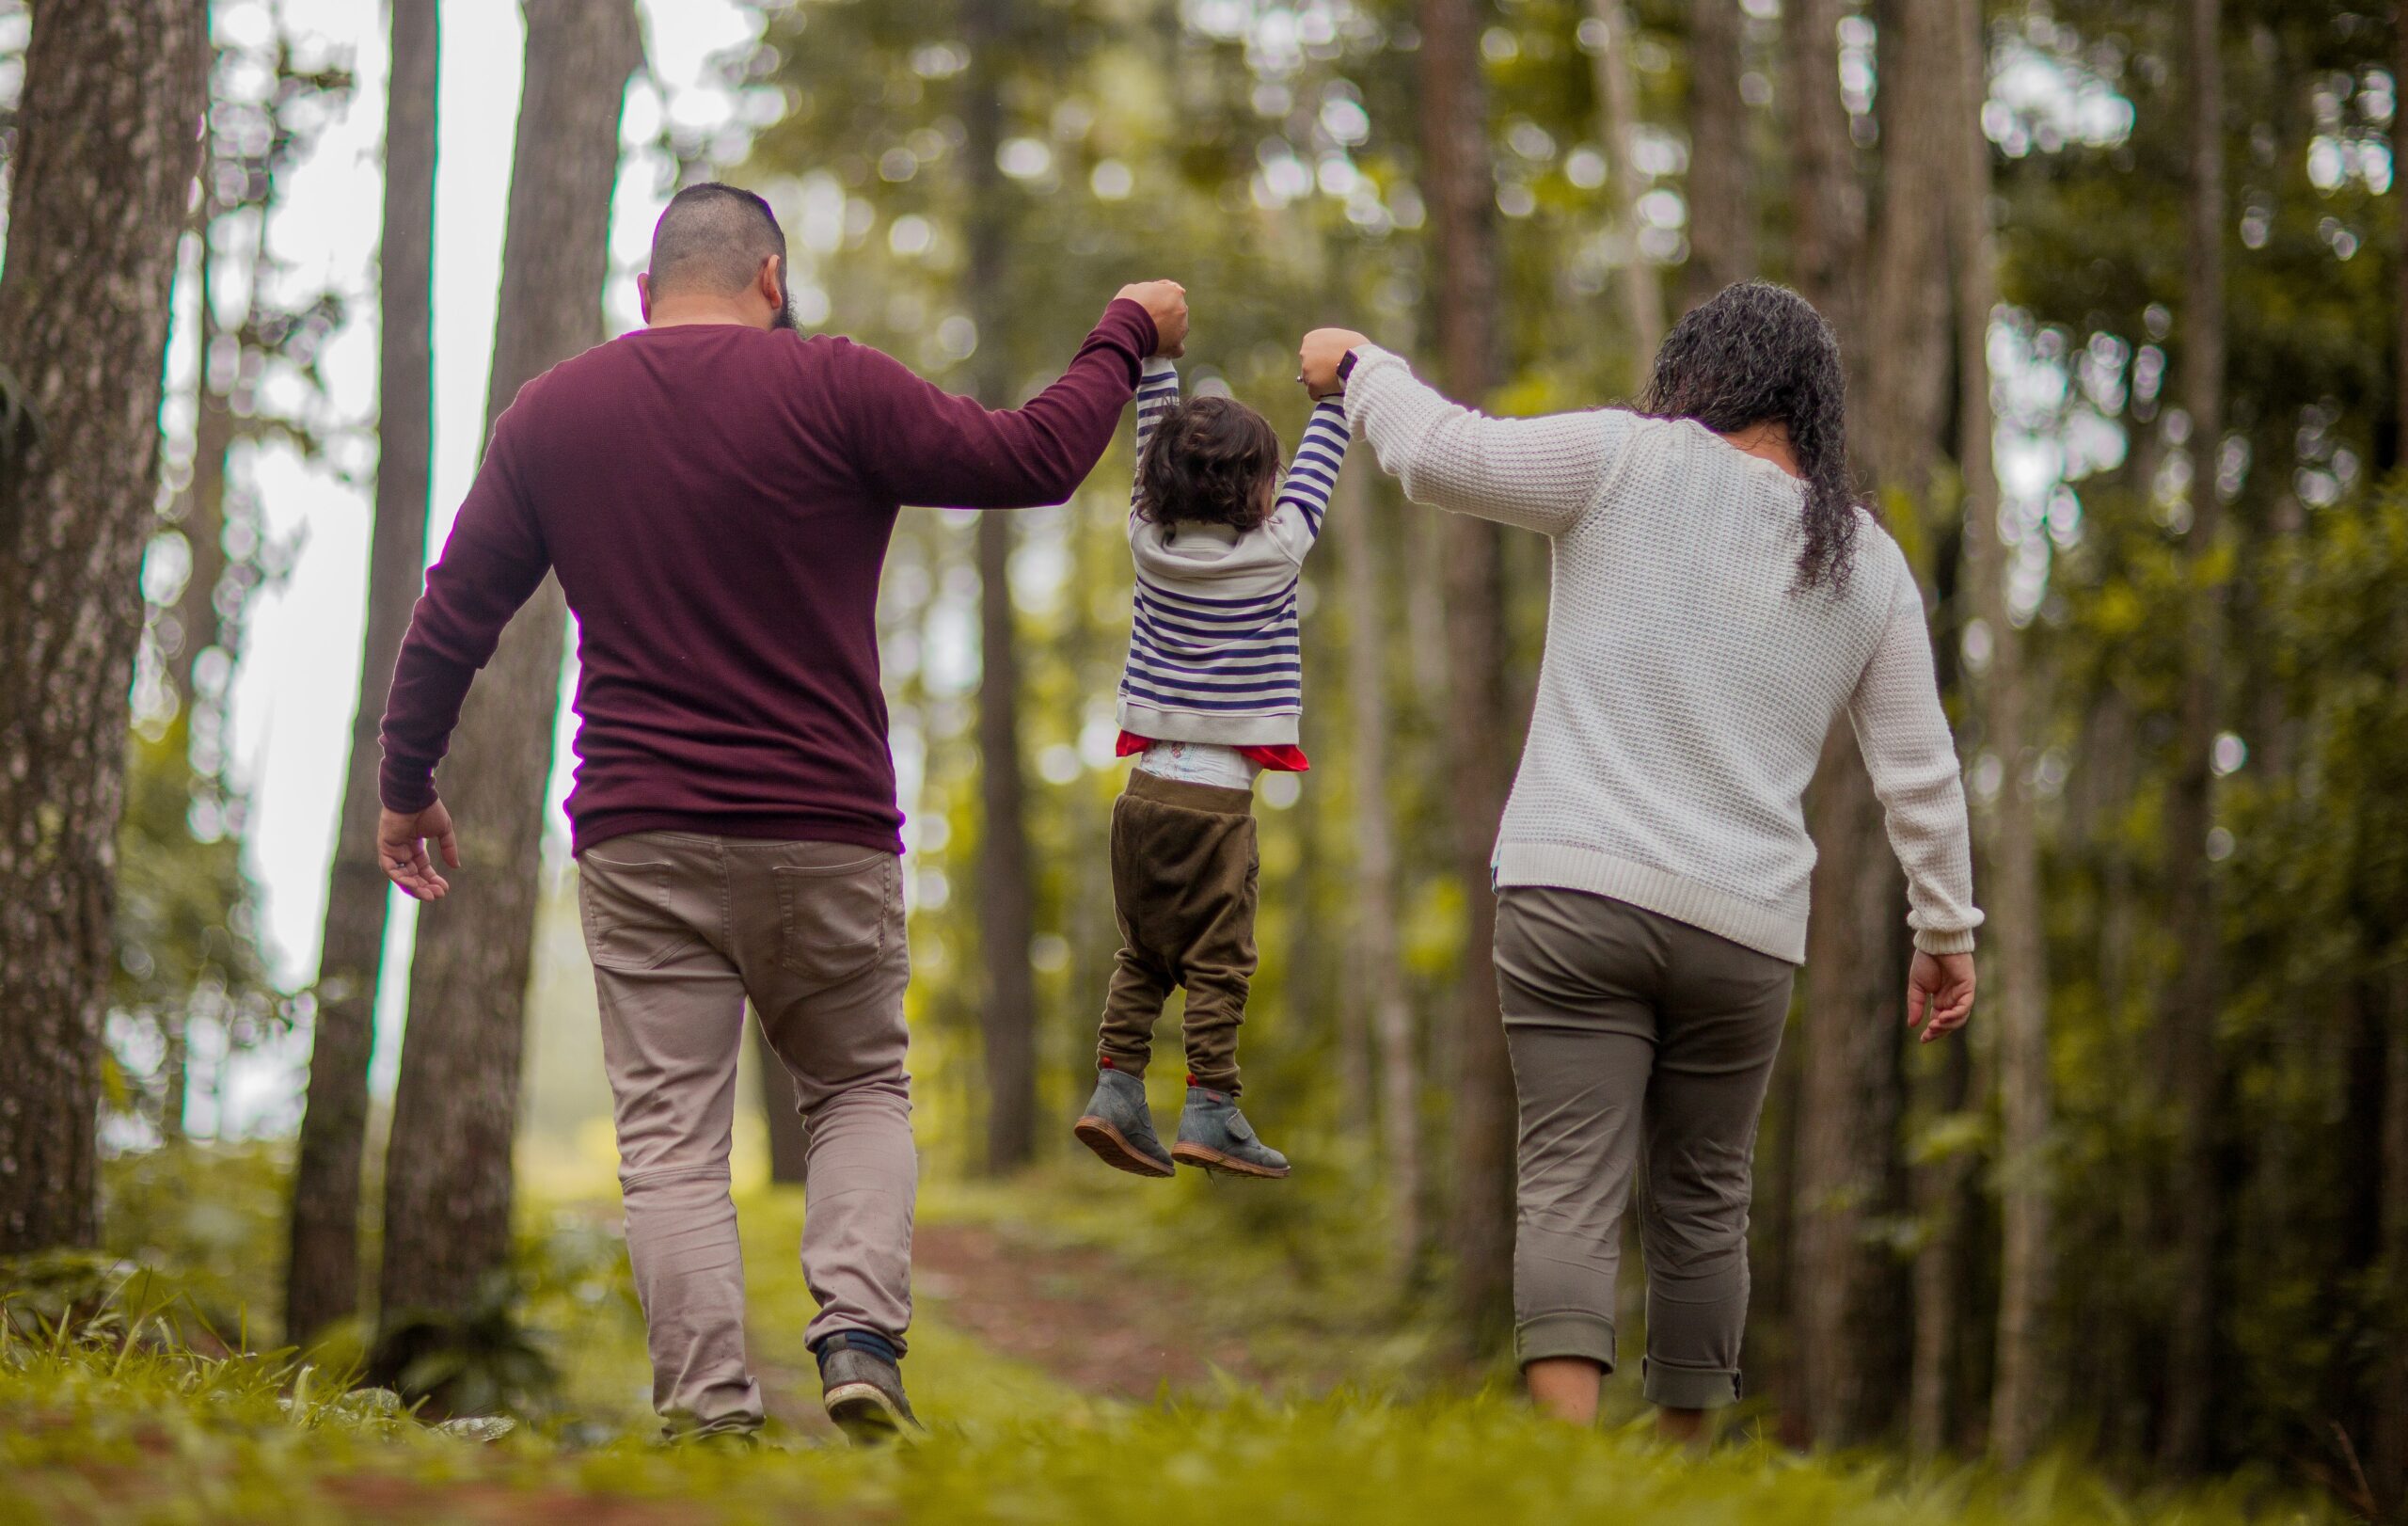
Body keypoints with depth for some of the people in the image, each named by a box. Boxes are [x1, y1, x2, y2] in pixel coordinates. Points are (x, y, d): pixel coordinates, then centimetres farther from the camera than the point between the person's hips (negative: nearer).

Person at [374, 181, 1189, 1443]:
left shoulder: (551, 414, 7)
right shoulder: (832, 388, -4)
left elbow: (452, 616, 11)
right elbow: (1032, 459, -2)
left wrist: (407, 784, 23)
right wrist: (1127, 336, 14)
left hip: (641, 840, 1)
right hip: (825, 834, -1)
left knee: (670, 1136, 1)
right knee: (861, 1089, 16)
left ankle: (707, 1409, -10)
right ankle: (859, 1331, -5)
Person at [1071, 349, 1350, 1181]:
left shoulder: (1152, 542, 3)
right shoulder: (1274, 554, -6)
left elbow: (1155, 447, 16)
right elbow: (1316, 472, 8)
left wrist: (1156, 358, 24)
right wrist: (1336, 388, 21)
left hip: (1145, 785, 5)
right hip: (1217, 795, -5)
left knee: (1142, 955, 13)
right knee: (1217, 961, -1)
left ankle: (1116, 1088, 6)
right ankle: (1209, 1112, -3)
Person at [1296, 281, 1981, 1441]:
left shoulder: (1632, 462, 0)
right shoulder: (1869, 564, 12)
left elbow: (1443, 454, 0)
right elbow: (1920, 772, 14)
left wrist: (1359, 367, 19)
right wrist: (1946, 930, 23)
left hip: (1577, 889, -3)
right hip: (1742, 925, 3)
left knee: (1570, 1185, -9)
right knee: (1701, 1201, 15)